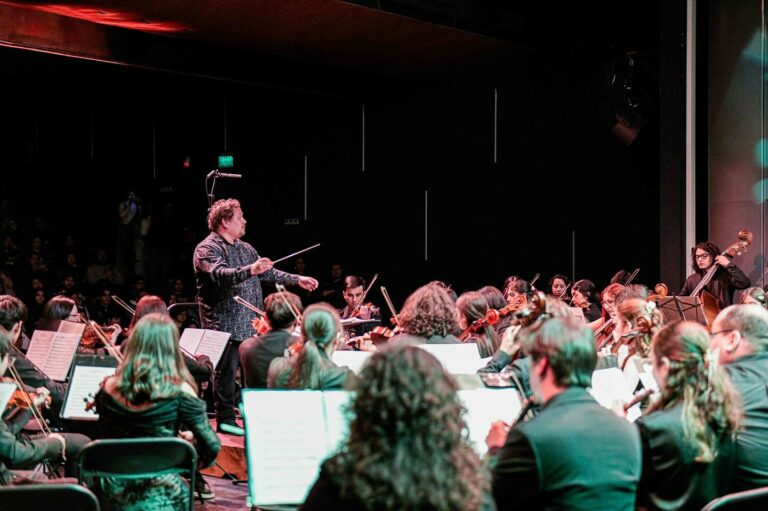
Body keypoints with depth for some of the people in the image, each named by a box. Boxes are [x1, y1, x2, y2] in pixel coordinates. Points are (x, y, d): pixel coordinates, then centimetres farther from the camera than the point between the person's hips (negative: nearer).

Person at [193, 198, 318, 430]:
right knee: (227, 372, -3)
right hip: (225, 324, -8)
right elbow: (220, 274, -28)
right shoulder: (207, 249, -10)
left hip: (251, 323, 8)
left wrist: (297, 280, 23)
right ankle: (225, 419, 5)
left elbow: (267, 272, 26)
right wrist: (250, 270, -42)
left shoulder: (245, 248, 17)